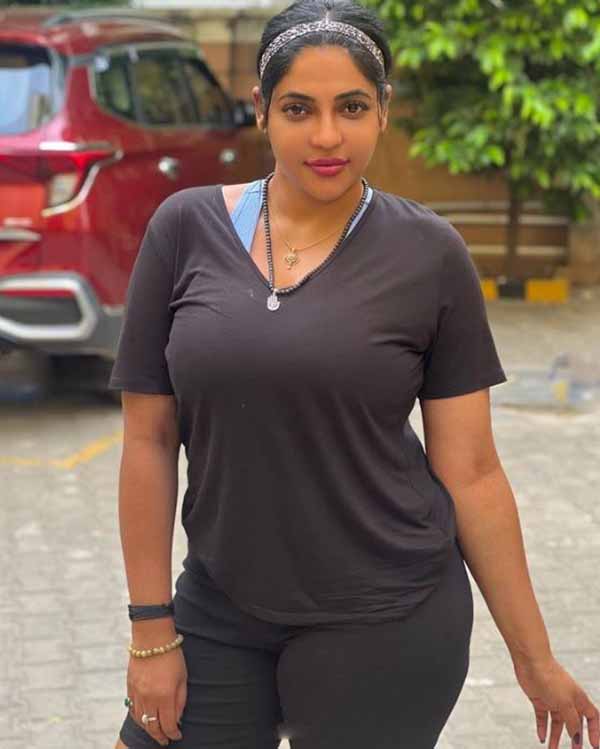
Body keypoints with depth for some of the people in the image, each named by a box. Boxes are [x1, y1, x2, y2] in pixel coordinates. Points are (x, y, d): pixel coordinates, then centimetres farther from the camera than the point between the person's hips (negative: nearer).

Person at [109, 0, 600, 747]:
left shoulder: (429, 254, -6)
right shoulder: (185, 228, -3)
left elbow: (469, 470, -2)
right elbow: (149, 441, 0)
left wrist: (534, 657, 1)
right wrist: (152, 628, -1)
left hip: (386, 620, -2)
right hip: (220, 611, 2)